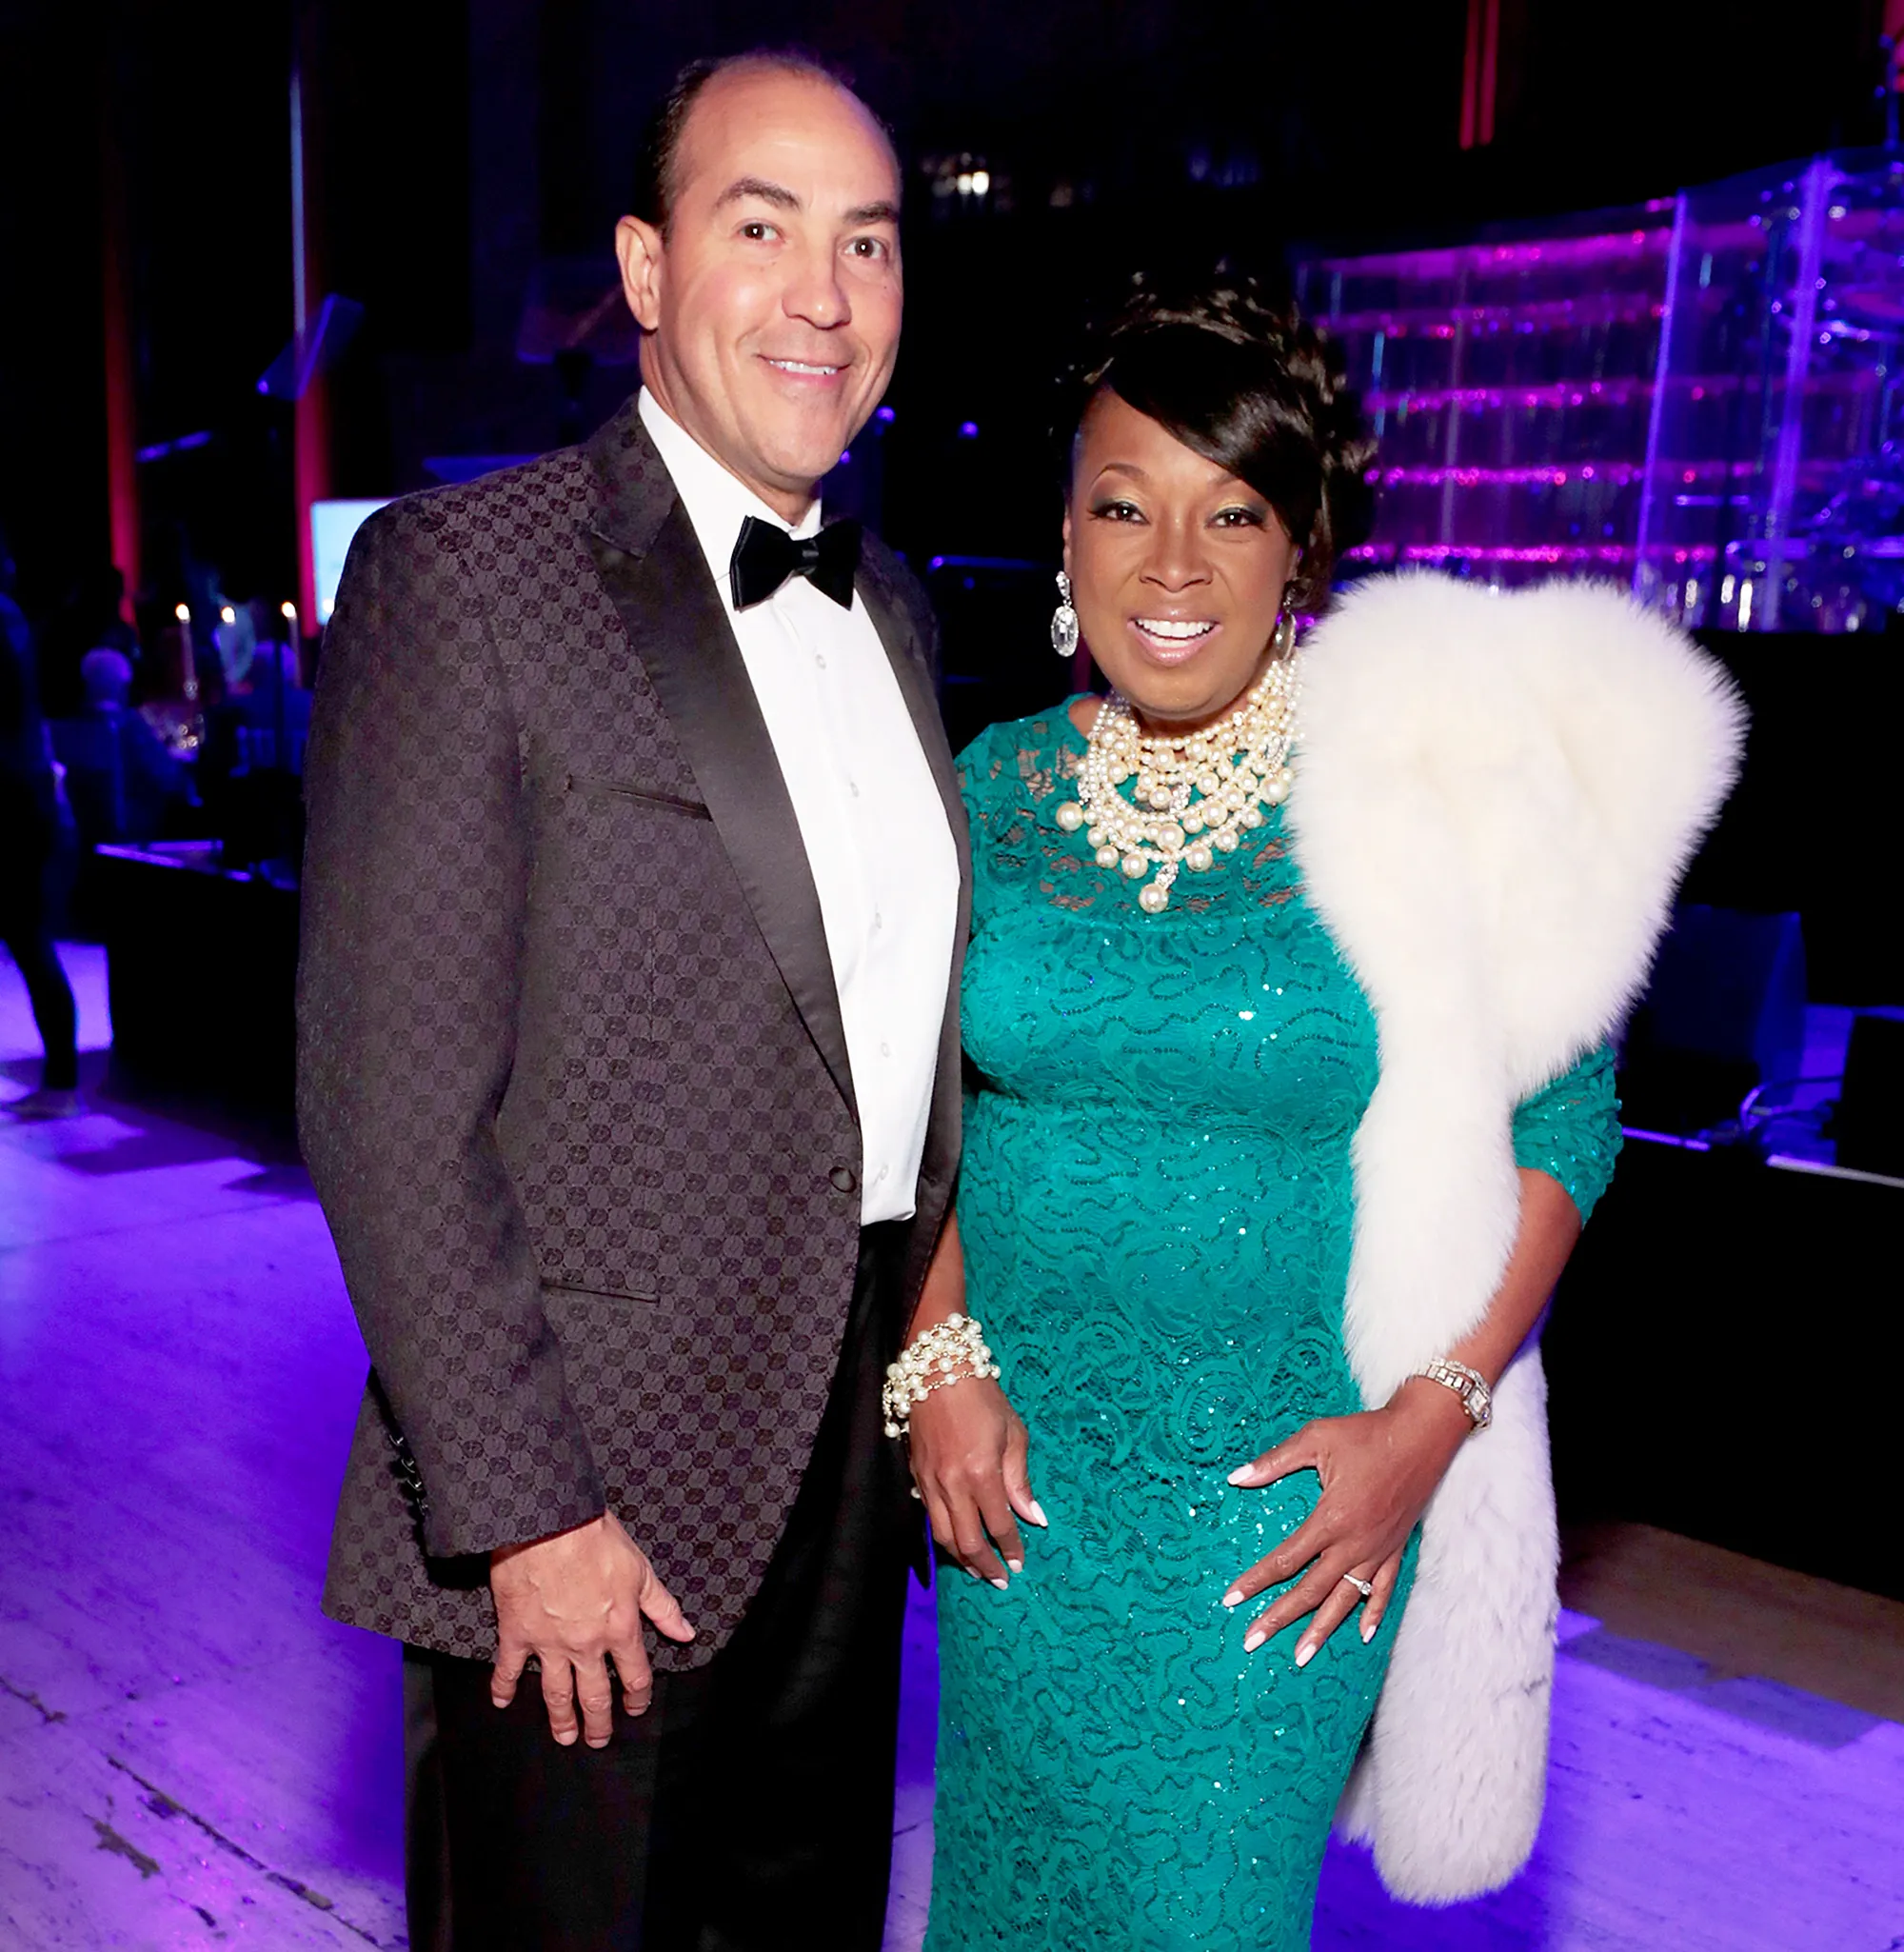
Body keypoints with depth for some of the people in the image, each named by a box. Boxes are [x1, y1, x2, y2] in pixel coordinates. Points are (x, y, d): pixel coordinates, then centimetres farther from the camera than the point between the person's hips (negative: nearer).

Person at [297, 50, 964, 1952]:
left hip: (858, 1462, 7)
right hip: (590, 1503, -6)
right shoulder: (459, 577, -13)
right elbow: (388, 1103, -16)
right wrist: (525, 1512, -16)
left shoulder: (889, 601, 9)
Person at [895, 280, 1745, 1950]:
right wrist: (939, 1359, -3)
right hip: (1018, 1456, 4)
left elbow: (1560, 1126, -6)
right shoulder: (996, 789, -1)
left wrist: (1432, 1415, -13)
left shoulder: (1426, 782, -11)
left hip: (1291, 1484, -3)